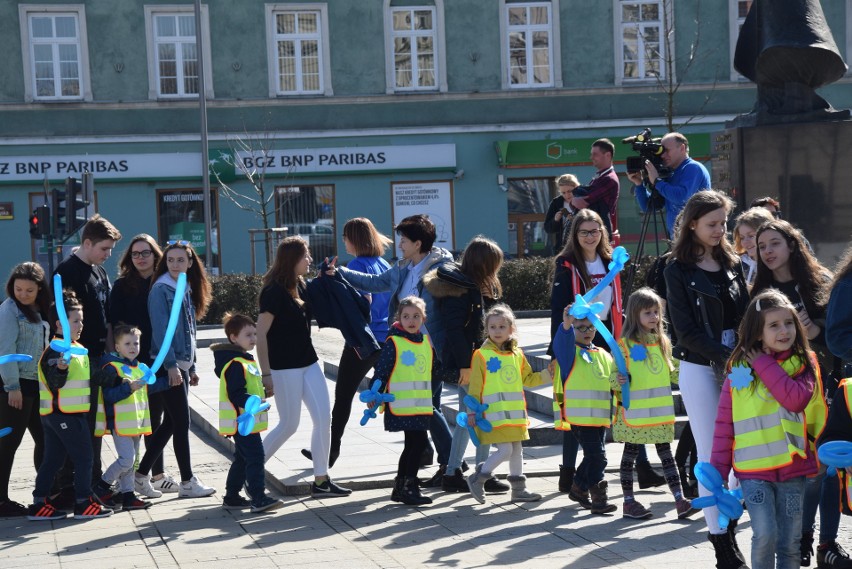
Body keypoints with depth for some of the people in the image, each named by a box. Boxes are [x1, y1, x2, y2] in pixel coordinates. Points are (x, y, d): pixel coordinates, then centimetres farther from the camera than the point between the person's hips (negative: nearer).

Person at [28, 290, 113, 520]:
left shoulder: (78, 348, 15)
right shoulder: (56, 351, -16)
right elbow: (55, 382, -24)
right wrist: (61, 368, -41)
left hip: (63, 414, 10)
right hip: (62, 413, -10)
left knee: (52, 459, 11)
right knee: (83, 456, -4)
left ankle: (39, 505, 15)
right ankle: (84, 503, 2)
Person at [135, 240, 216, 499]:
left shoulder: (186, 290, 14)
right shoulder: (161, 289, -10)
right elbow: (160, 330, -16)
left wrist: (191, 367, 18)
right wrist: (171, 366, -22)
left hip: (181, 364, 9)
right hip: (168, 365, -9)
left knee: (171, 422, 12)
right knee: (181, 422, -5)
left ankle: (142, 473, 20)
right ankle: (187, 482, 2)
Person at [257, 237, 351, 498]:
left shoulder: (300, 286, 9)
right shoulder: (274, 292, -15)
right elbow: (260, 334, -16)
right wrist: (265, 374, -18)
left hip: (308, 363, 8)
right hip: (285, 368, -8)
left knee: (324, 418, 1)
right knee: (289, 425, -2)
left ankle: (321, 481, 7)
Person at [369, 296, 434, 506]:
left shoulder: (426, 342, 12)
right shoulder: (393, 343, -8)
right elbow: (381, 370, -9)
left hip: (422, 404, 7)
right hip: (401, 404, -7)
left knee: (412, 445, 12)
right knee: (418, 441, -12)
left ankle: (400, 487, 23)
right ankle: (410, 487, -4)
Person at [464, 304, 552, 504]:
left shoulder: (517, 355, 11)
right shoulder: (481, 355, -6)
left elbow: (528, 379, 20)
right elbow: (475, 387, -5)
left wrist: (548, 374, 8)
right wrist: (472, 411, -8)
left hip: (515, 413, 6)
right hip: (494, 413, -6)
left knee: (517, 451, 12)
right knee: (505, 450, -13)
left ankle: (519, 489, 23)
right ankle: (478, 479, 5)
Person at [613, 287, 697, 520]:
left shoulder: (662, 342, 10)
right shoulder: (625, 344, -7)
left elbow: (670, 372, 20)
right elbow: (615, 376, -5)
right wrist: (618, 382, -25)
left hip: (660, 411, 5)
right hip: (633, 411, -5)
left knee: (666, 453, 6)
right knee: (630, 454, 6)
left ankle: (679, 500, 4)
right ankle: (629, 502, 14)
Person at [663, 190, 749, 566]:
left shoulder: (732, 263, 11)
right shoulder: (678, 270, -2)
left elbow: (746, 314, 9)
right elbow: (686, 330, -9)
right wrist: (727, 356, -18)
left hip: (736, 365, 4)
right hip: (700, 369, -4)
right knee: (711, 455, -1)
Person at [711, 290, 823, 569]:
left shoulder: (804, 363, 3)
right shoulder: (739, 369, 0)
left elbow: (797, 399, -17)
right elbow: (724, 424, 3)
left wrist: (764, 365, -13)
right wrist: (717, 470, 0)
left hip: (792, 467, 1)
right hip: (753, 470, -1)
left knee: (790, 543, 7)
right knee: (765, 535, -15)